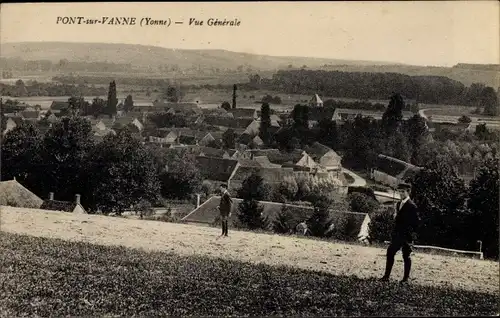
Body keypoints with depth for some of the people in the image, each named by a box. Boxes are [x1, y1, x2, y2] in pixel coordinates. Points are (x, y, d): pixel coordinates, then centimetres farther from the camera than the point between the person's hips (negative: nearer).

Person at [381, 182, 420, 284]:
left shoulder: (412, 206, -11)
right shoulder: (398, 204, 13)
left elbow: (417, 221, -11)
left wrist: (411, 232, -11)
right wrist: (394, 232, 12)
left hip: (406, 236, -8)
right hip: (397, 235, 8)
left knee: (406, 256, -2)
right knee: (390, 253, 4)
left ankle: (406, 278, 7)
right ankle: (386, 276, 8)